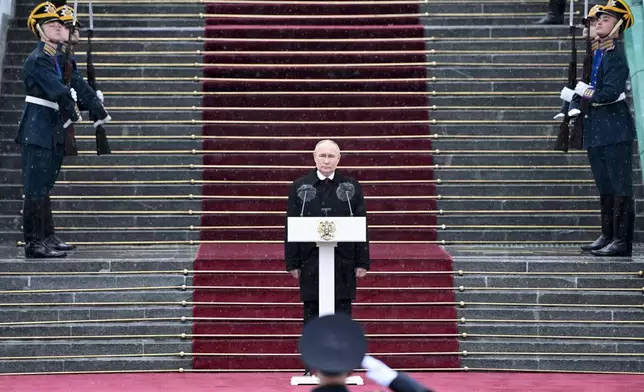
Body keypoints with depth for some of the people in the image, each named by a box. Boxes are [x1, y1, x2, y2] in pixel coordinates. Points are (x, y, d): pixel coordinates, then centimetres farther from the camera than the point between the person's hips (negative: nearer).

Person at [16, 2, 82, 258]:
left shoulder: (54, 58, 14)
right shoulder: (38, 59, -14)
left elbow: (63, 90, 16)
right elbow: (58, 92, -20)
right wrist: (73, 114, -6)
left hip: (51, 132, 9)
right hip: (38, 132, -9)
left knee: (44, 188, 16)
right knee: (36, 189, -6)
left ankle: (47, 237, 24)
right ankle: (34, 243, -3)